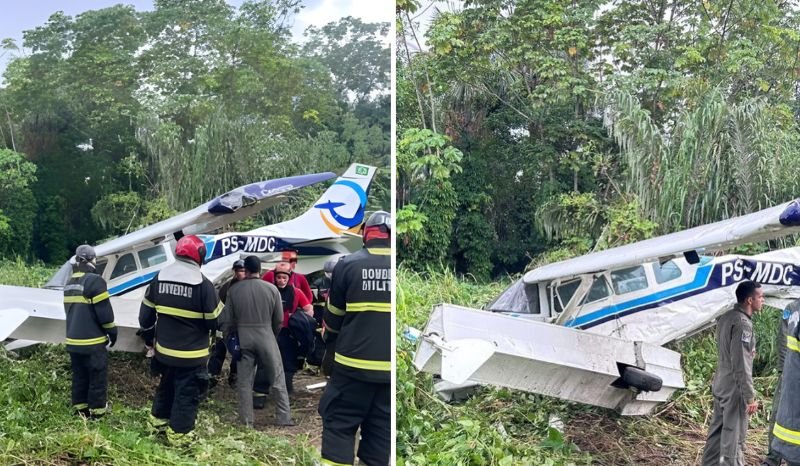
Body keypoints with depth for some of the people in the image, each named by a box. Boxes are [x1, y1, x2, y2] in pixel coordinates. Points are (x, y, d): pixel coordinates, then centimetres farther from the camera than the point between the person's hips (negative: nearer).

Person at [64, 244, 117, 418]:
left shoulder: (69, 283, 12)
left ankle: (79, 407, 23)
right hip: (92, 340, -8)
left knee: (79, 375, 17)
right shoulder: (94, 280, -17)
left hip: (73, 339, 8)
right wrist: (112, 331, -5)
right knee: (97, 375, 2)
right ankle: (97, 409, 7)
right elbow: (104, 312, -17)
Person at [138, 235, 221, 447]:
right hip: (191, 354, -6)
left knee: (166, 385, 26)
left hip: (164, 349, 6)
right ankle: (178, 433, 15)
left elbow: (146, 316, 7)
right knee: (187, 393, 8)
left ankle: (158, 419, 42)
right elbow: (215, 322, -13)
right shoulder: (203, 284, -19)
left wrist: (150, 329, 27)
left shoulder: (159, 278, -1)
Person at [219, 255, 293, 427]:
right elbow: (279, 319, 1)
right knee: (277, 380, 9)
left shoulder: (234, 290, -3)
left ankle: (246, 421, 13)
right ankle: (283, 418, 10)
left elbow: (227, 320, 1)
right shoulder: (271, 288, -5)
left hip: (243, 339, 1)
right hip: (266, 338, -1)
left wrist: (228, 339, 16)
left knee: (244, 382, 9)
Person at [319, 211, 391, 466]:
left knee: (338, 424, 10)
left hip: (354, 364, -2)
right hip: (389, 367, 2)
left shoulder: (348, 265, -6)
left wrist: (330, 337, 27)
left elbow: (334, 318, 5)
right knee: (381, 429, 12)